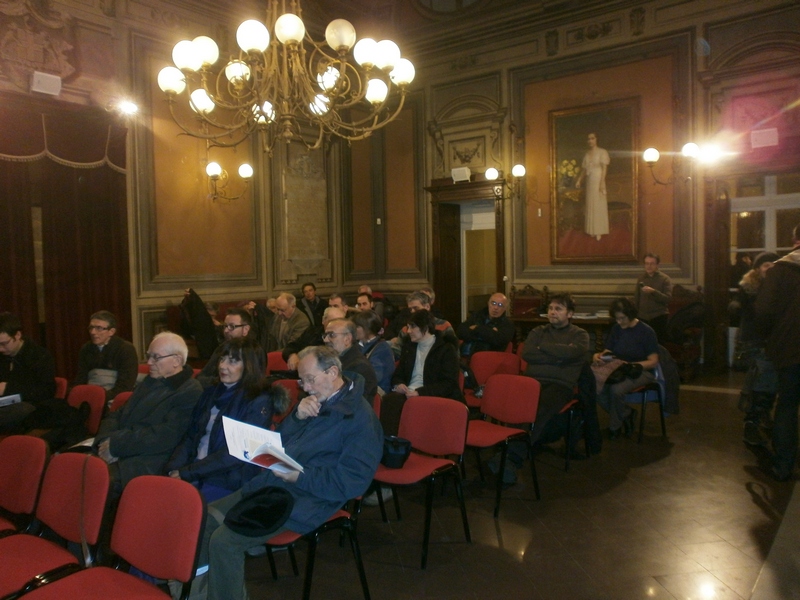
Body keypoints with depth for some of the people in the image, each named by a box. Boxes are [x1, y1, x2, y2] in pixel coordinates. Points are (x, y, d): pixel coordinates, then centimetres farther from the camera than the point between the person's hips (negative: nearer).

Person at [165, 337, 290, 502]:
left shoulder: (259, 402, -7)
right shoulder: (211, 393, 15)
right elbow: (190, 436, 12)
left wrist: (187, 472, -13)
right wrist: (173, 469, -5)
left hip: (228, 483, -6)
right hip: (196, 476, 6)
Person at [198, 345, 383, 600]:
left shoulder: (360, 417, -14)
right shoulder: (315, 401, 11)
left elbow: (353, 482, -19)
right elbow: (278, 442, 15)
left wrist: (299, 476, -23)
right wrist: (297, 416, -5)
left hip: (302, 500, -9)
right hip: (269, 483, 9)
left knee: (224, 540, -18)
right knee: (205, 518, 4)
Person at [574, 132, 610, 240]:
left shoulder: (602, 152, -5)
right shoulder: (587, 154, 13)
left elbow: (604, 168, -11)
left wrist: (602, 182, -20)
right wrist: (579, 180, 3)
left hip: (598, 180, -6)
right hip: (589, 181, 6)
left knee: (599, 205, -3)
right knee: (591, 206, 8)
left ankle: (599, 231, 0)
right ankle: (593, 230, 14)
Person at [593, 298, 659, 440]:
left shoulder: (646, 331, -7)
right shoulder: (616, 329, 10)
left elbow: (653, 362, -10)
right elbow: (607, 352, 12)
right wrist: (597, 356, -13)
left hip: (642, 372, -5)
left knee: (616, 389, -36)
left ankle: (614, 427, -8)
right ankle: (626, 415, -2)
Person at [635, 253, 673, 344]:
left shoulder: (665, 279, -2)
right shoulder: (641, 278, 9)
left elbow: (668, 298, -12)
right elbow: (636, 299, 13)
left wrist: (653, 291, -26)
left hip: (659, 317, -3)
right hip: (643, 317, 3)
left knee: (659, 343, -3)